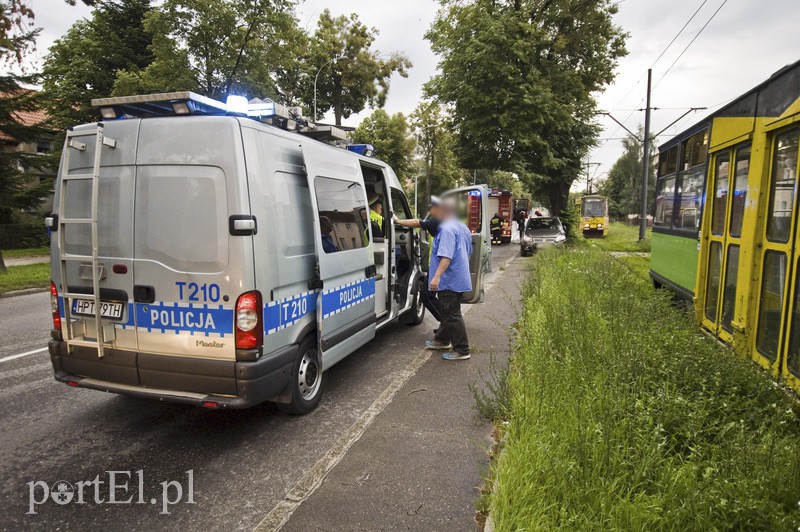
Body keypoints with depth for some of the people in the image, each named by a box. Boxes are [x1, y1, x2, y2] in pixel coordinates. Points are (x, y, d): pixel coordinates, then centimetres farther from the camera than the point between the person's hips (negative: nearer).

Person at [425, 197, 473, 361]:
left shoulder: (447, 229, -18)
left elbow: (447, 256, -29)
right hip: (460, 279, 10)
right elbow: (468, 252, 24)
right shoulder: (464, 228, 14)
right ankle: (442, 340, 36)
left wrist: (437, 276, -33)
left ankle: (462, 351, 2)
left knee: (451, 315, -4)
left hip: (449, 280, -10)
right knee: (447, 312, 22)